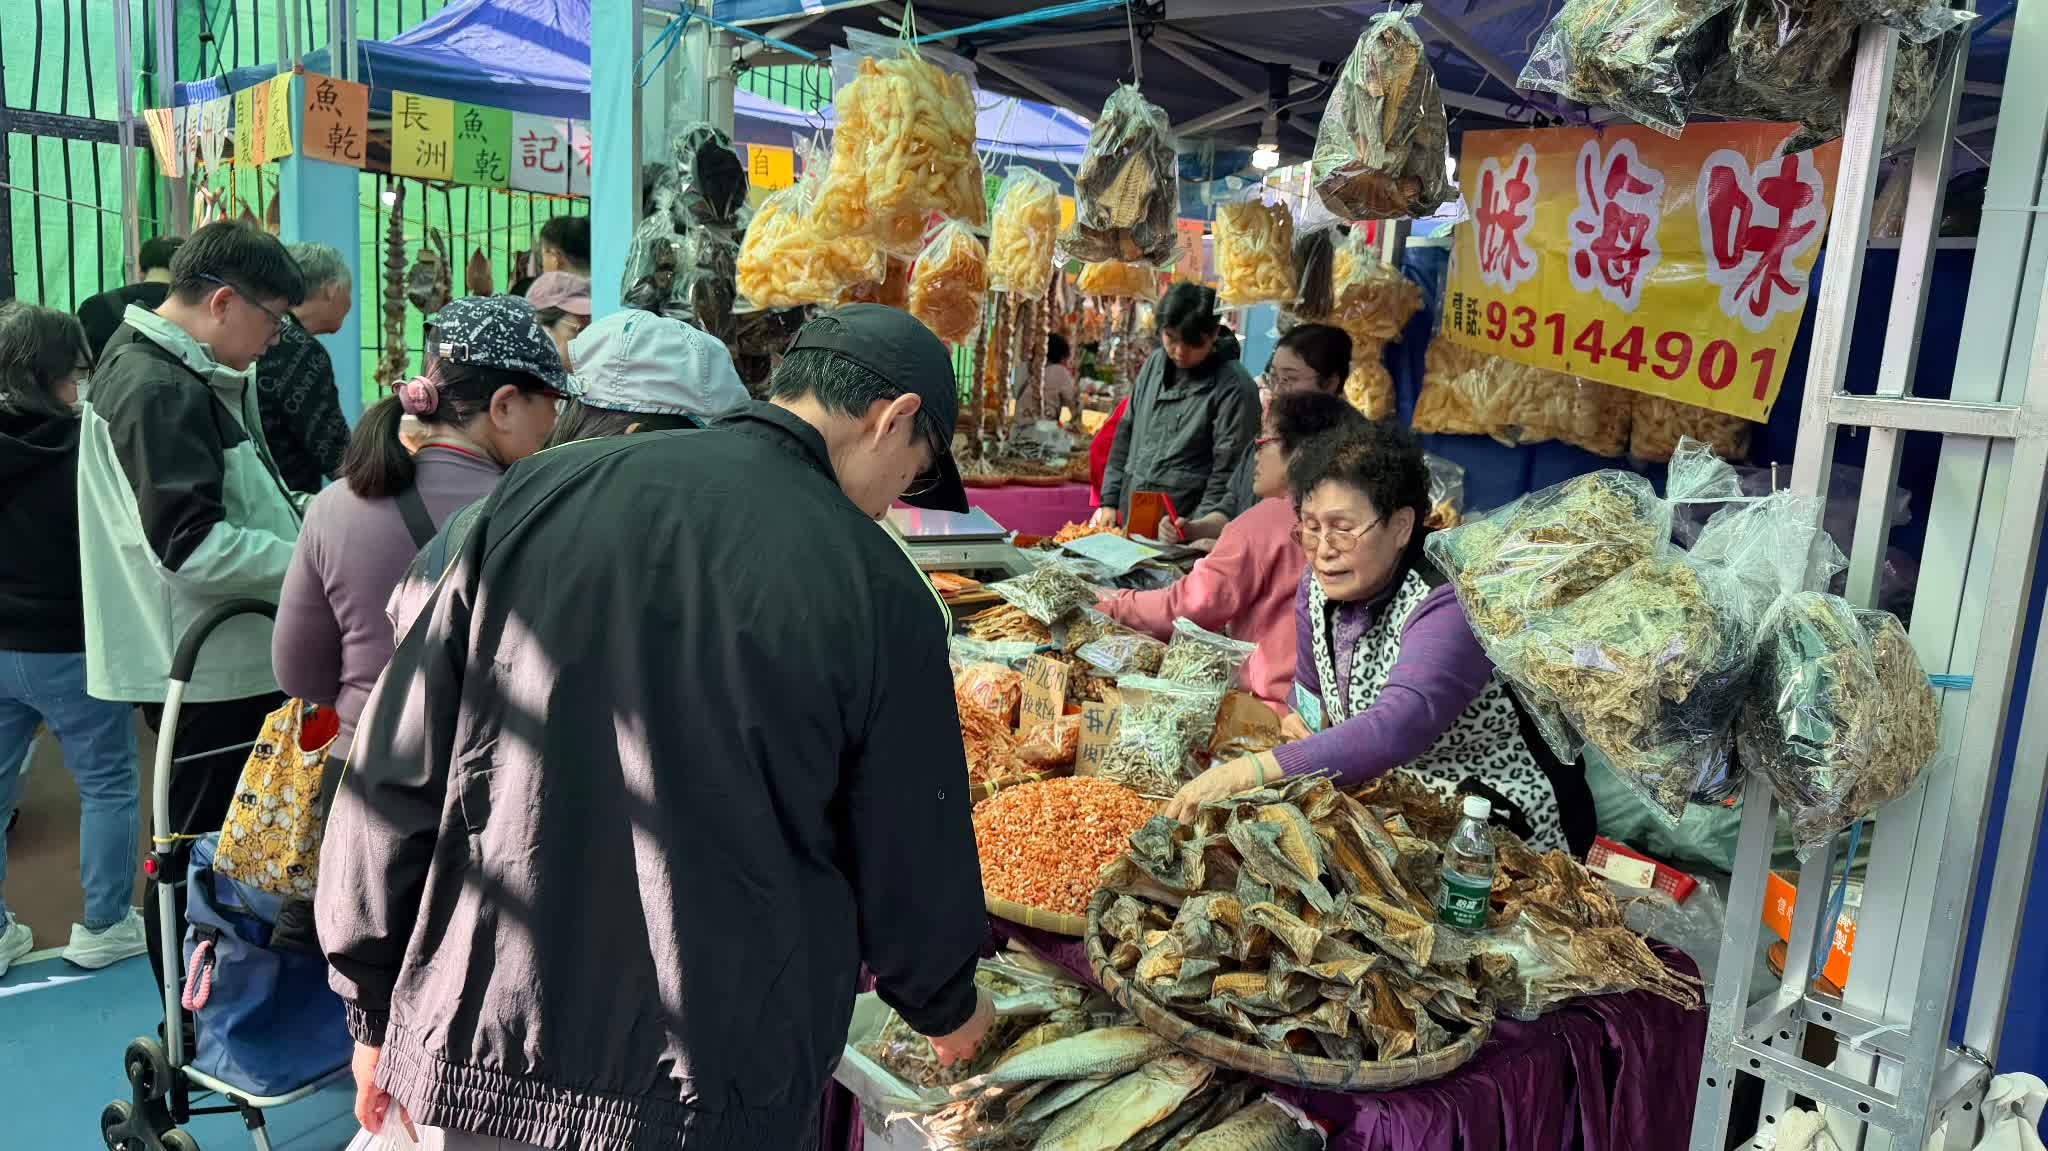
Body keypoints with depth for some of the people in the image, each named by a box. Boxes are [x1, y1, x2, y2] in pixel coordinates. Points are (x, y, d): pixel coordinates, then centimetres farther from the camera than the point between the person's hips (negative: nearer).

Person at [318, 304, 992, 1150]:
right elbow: (912, 863, -5)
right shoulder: (875, 588, -13)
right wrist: (948, 1010, 16)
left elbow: (396, 770, -1)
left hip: (474, 1059, 4)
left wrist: (377, 1012, 11)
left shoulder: (545, 490, -4)